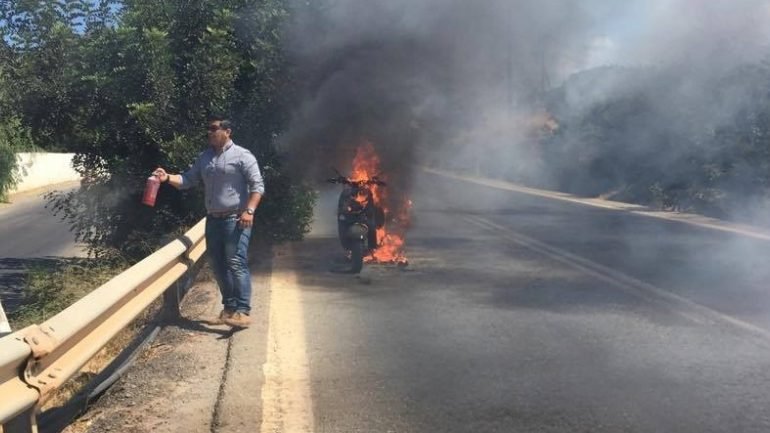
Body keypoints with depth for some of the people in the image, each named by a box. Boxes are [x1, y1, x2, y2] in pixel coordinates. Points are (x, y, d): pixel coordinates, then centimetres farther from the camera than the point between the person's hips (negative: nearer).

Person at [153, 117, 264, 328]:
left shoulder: (242, 155, -5)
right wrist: (167, 177, -7)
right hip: (213, 220, 7)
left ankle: (242, 311, -16)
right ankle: (229, 307, 21)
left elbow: (257, 185, -9)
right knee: (218, 266, 10)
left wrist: (249, 211, -20)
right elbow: (187, 180, 12)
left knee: (236, 264, -14)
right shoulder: (205, 158, 14)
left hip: (235, 219, -7)